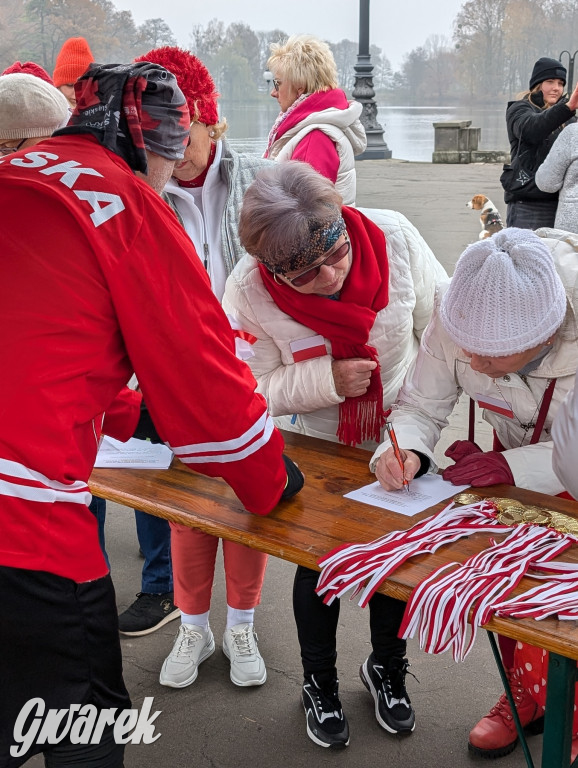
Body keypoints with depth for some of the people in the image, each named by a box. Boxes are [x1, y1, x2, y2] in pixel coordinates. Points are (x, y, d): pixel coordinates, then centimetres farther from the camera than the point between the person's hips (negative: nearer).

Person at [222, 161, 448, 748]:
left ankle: (387, 667, 45)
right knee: (320, 561, 9)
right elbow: (251, 390, -17)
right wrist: (326, 380, -34)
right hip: (314, 443, -2)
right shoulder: (248, 292, -29)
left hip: (398, 435, 2)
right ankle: (319, 681, 39)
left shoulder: (394, 237, -25)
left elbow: (441, 321, -9)